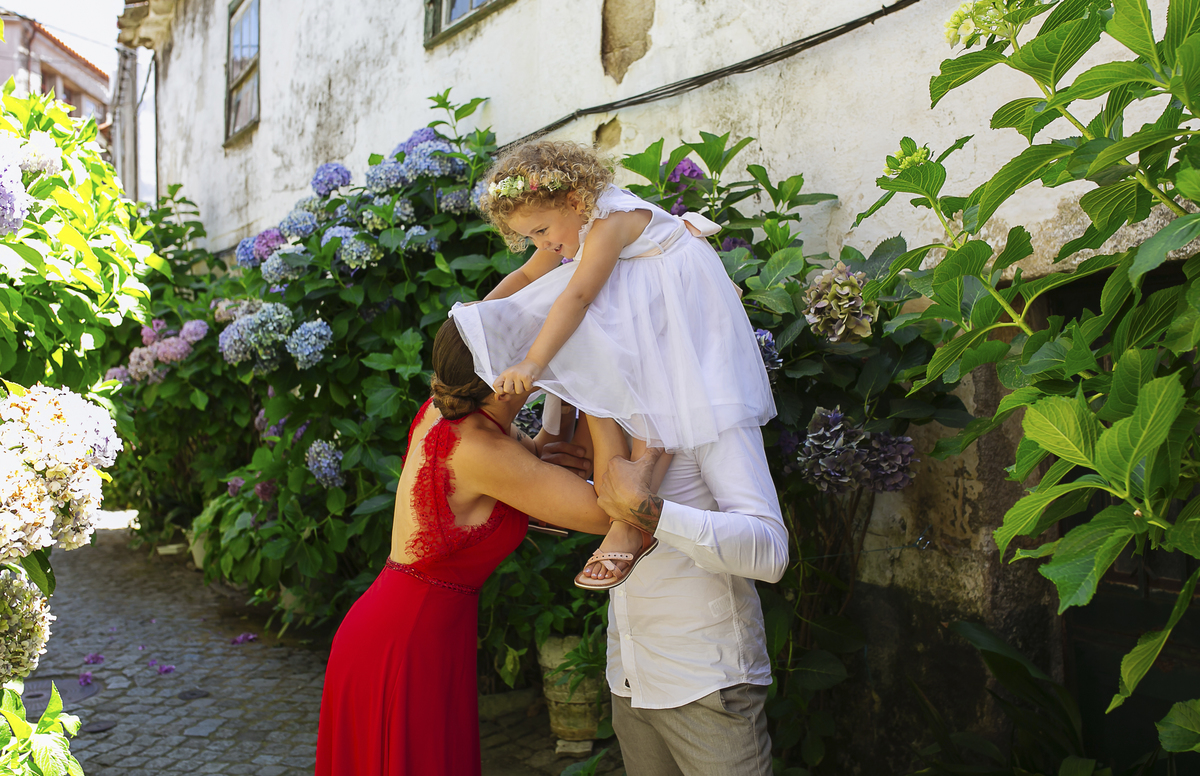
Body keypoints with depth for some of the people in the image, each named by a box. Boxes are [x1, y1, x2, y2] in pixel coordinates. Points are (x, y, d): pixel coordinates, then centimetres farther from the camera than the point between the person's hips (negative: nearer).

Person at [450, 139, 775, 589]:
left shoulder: (610, 220, -27)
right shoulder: (569, 222, 3)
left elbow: (576, 297, -36)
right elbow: (528, 275, 16)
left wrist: (532, 363, -40)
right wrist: (479, 313, 5)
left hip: (679, 298, -10)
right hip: (629, 298, 10)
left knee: (655, 399, -22)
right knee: (598, 378, -3)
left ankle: (630, 527, -23)